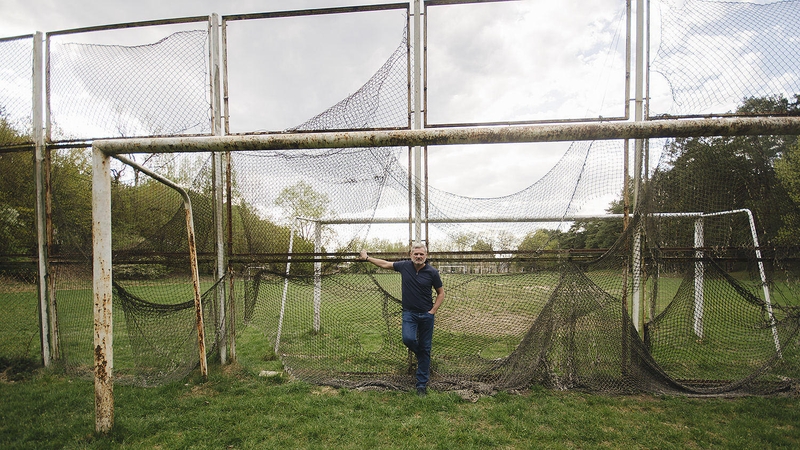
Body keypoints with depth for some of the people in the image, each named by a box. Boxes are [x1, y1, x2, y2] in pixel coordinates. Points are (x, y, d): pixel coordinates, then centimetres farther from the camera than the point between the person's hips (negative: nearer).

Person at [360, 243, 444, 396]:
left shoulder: (432, 272, -8)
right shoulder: (404, 266, -4)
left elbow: (441, 293, 3)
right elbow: (385, 264, 11)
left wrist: (433, 310, -5)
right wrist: (367, 258, 17)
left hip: (426, 314, -1)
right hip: (409, 313, 1)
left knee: (425, 349, 5)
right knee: (408, 339, -22)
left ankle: (422, 384, 20)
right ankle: (421, 354, 16)